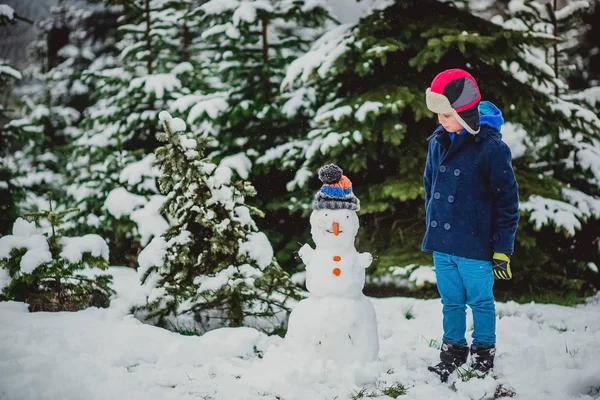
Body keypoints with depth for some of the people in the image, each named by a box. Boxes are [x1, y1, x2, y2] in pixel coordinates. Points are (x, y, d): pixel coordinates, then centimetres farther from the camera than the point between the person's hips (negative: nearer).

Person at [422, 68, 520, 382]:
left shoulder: (491, 147, -14)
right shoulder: (438, 142, 4)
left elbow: (507, 201, -11)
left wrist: (502, 250, -10)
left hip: (474, 245, -5)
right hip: (441, 243, 5)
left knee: (480, 301, 9)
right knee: (451, 301, 16)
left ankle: (483, 356, 24)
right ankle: (452, 353, 29)